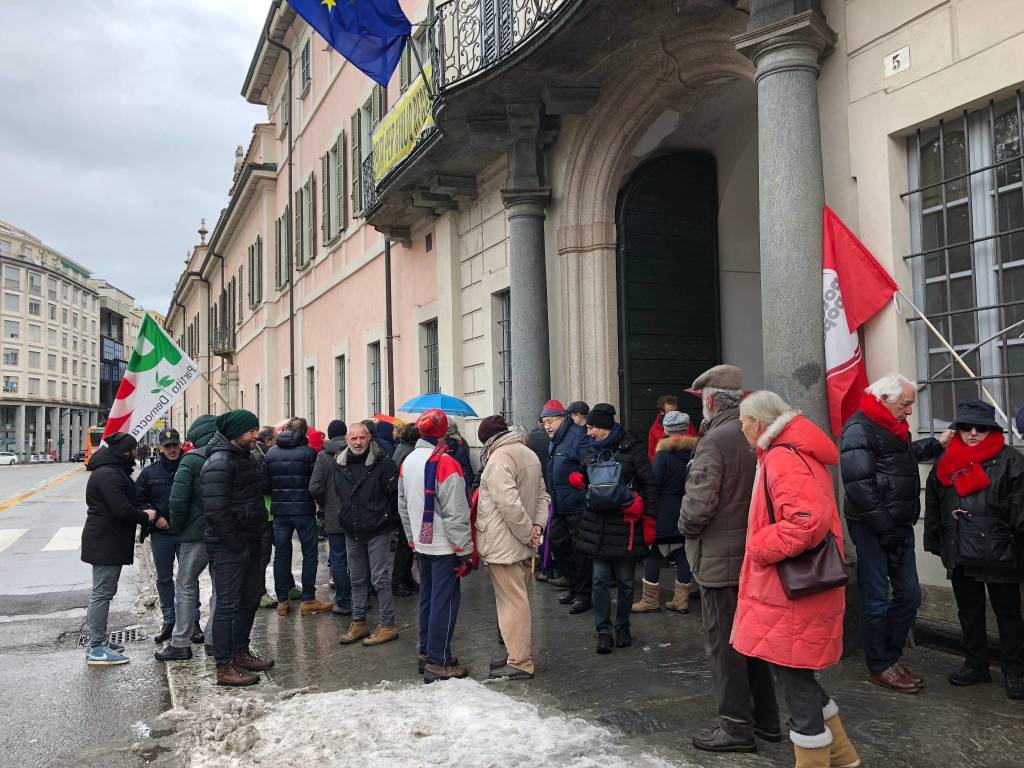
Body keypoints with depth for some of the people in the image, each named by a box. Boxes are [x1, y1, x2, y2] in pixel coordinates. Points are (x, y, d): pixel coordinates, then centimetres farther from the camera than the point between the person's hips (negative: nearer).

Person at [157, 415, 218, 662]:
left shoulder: (191, 460, -11)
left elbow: (178, 500, -15)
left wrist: (177, 528, 0)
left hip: (198, 533, -4)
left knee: (185, 585, 7)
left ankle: (181, 643, 9)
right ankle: (213, 638, 19)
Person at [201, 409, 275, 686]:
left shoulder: (246, 457, 13)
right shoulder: (220, 461, -18)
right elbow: (215, 510, -24)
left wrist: (257, 534, 13)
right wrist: (236, 542, -19)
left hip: (249, 543, 10)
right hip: (229, 547, -10)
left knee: (250, 599, 18)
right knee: (228, 605, -2)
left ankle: (240, 652, 32)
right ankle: (225, 667, 6)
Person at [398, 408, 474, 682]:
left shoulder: (407, 462, 7)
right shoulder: (445, 464, -19)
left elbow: (403, 506, 15)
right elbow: (455, 513, -19)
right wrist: (465, 550, -13)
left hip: (421, 544, 8)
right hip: (445, 546, -8)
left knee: (427, 597, 17)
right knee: (445, 602, -1)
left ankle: (426, 652, 27)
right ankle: (438, 663, 2)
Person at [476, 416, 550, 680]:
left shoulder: (498, 459, -17)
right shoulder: (529, 454, 13)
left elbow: (509, 503, -26)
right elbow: (543, 496, 14)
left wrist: (527, 533, -15)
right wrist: (537, 526, 2)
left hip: (504, 545, -9)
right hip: (523, 546, 9)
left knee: (512, 601, -3)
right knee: (519, 598, 18)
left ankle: (520, 663, 4)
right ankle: (520, 653, 28)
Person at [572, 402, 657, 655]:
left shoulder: (632, 448, -7)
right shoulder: (594, 449, 10)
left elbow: (649, 484, -6)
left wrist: (649, 517, -10)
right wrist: (578, 479, 1)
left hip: (625, 523, -4)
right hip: (597, 522, 4)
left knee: (625, 580, 8)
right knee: (600, 579, 2)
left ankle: (622, 626, 25)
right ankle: (603, 631, 11)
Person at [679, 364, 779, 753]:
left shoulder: (714, 441, -19)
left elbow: (698, 505, -23)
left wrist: (686, 527, -4)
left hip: (719, 559, -8)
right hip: (754, 555, 8)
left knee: (722, 644, 3)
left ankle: (736, 726, 11)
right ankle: (766, 719, 28)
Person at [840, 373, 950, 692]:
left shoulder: (892, 427, 15)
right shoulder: (859, 429, -16)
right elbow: (859, 486, -23)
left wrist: (937, 444, 32)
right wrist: (885, 528, -21)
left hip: (899, 526, 10)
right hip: (872, 530, -10)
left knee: (909, 595, 13)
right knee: (877, 599, 1)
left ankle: (891, 656, 28)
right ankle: (880, 667, 14)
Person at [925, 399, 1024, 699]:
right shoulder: (945, 463, 9)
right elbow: (933, 505, 13)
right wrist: (934, 540, 11)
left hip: (1000, 553, -5)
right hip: (960, 553, 5)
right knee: (969, 612, 15)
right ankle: (975, 665, 29)